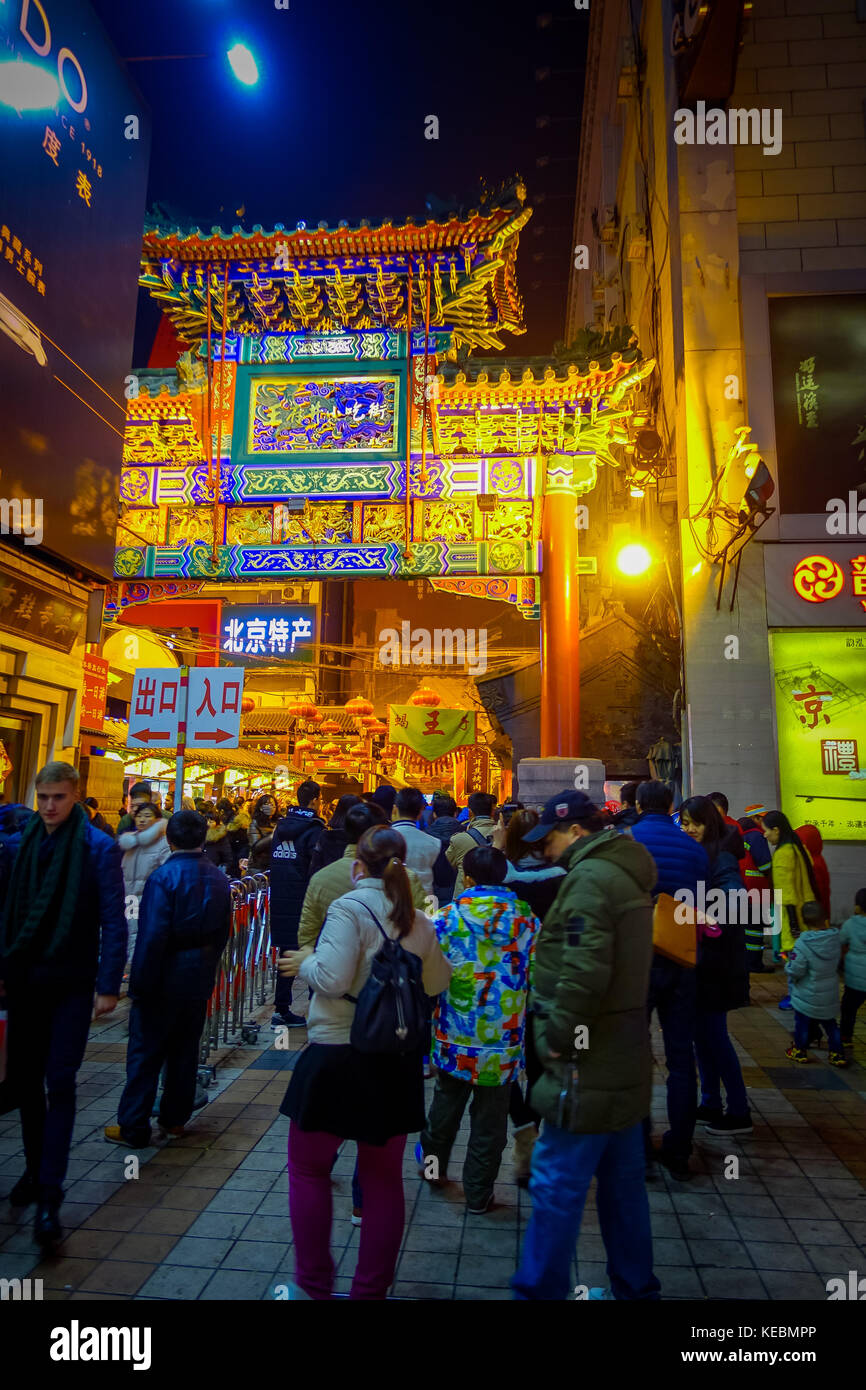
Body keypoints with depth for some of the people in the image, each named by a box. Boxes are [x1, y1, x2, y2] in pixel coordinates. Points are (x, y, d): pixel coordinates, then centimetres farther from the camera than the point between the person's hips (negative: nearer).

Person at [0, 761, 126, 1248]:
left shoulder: (99, 848, -12)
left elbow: (114, 921, -12)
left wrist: (109, 986, -14)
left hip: (71, 983, -5)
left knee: (59, 1083, -3)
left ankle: (50, 1196, 6)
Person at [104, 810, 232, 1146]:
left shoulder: (163, 877, -18)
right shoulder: (219, 879, 1)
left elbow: (152, 937, -20)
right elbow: (223, 932, 7)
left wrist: (140, 983, -12)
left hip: (164, 979, -5)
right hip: (199, 979, 6)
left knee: (145, 1053, 7)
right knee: (185, 1049, 17)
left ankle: (133, 1128, 16)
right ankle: (175, 1118, 28)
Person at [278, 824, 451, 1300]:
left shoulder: (349, 908, -15)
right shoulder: (419, 921, 2)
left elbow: (332, 979, -23)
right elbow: (438, 982, 13)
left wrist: (305, 963, -4)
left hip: (339, 1056, -5)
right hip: (397, 1060, 5)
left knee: (307, 1168, 18)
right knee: (383, 1176, 18)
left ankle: (315, 1282, 27)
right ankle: (371, 1288, 30)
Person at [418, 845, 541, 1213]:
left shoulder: (447, 917, -10)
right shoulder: (528, 921, -7)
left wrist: (424, 1024, 12)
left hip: (455, 1035, 1)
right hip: (503, 1040, -1)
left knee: (447, 1102, 24)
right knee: (489, 1119, 14)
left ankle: (433, 1162, 45)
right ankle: (478, 1195, 27)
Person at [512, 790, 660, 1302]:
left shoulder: (589, 878, -19)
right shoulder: (624, 874, 11)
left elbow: (584, 972, -29)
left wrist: (557, 1037, -17)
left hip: (589, 1068, -10)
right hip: (625, 1058, 10)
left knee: (558, 1183, 2)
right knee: (622, 1178, 21)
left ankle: (540, 1289, 14)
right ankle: (634, 1285, 35)